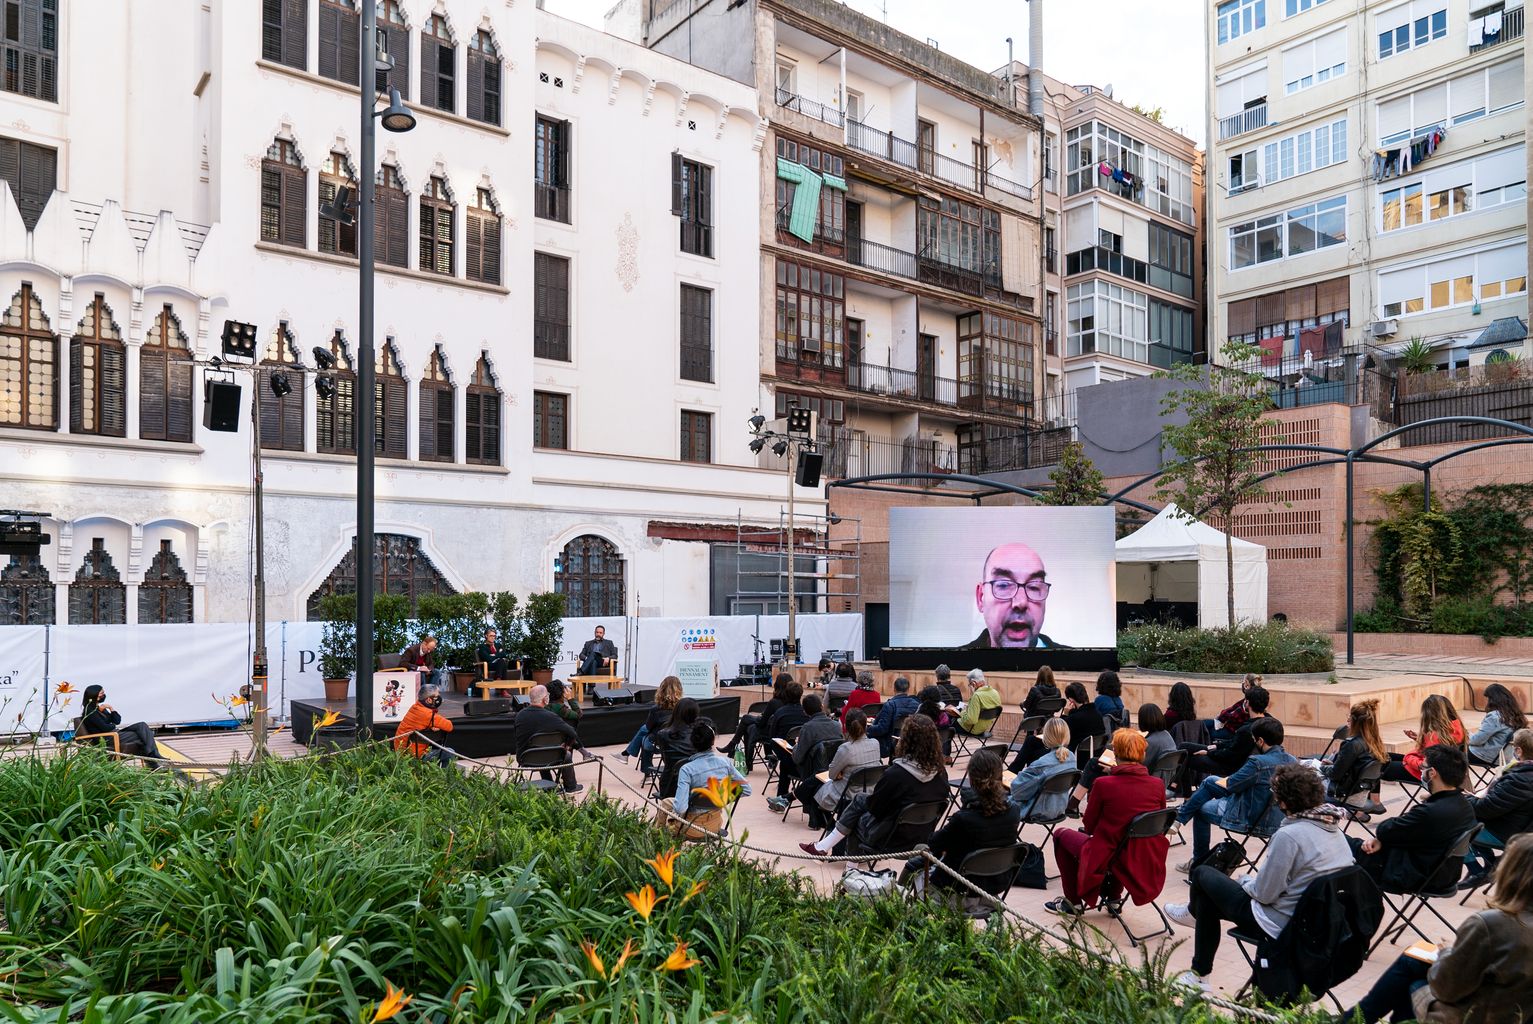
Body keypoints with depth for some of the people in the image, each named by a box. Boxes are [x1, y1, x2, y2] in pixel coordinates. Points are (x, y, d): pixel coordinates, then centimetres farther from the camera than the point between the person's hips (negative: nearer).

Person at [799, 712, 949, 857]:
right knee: (860, 799, 19)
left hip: (894, 839, -6)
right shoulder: (940, 773, -10)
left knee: (859, 800, 18)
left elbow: (874, 807, -15)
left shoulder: (896, 773, -28)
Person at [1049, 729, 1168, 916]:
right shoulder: (1158, 785, -9)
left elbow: (1089, 826, -6)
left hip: (1107, 859, -5)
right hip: (1146, 863, 5)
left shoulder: (1104, 784, -20)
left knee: (1061, 834, 20)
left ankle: (1073, 902, 23)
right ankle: (1114, 895, 37)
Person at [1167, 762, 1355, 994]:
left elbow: (1263, 893, -21)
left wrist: (1245, 880, 0)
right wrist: (1255, 880, 11)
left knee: (1202, 873, 11)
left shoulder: (1289, 835, -28)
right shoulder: (1334, 827, -2)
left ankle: (1194, 911, 44)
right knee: (1209, 901, 23)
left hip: (1277, 924, -8)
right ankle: (1199, 973, 37)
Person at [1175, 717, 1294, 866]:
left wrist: (1221, 781, 6)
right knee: (1209, 781, 16)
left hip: (1252, 820, -8)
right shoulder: (1290, 760, -2)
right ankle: (1182, 813, 29)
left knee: (1200, 809, 19)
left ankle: (1199, 862, 32)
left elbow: (1230, 784, -16)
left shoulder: (1258, 762, -29)